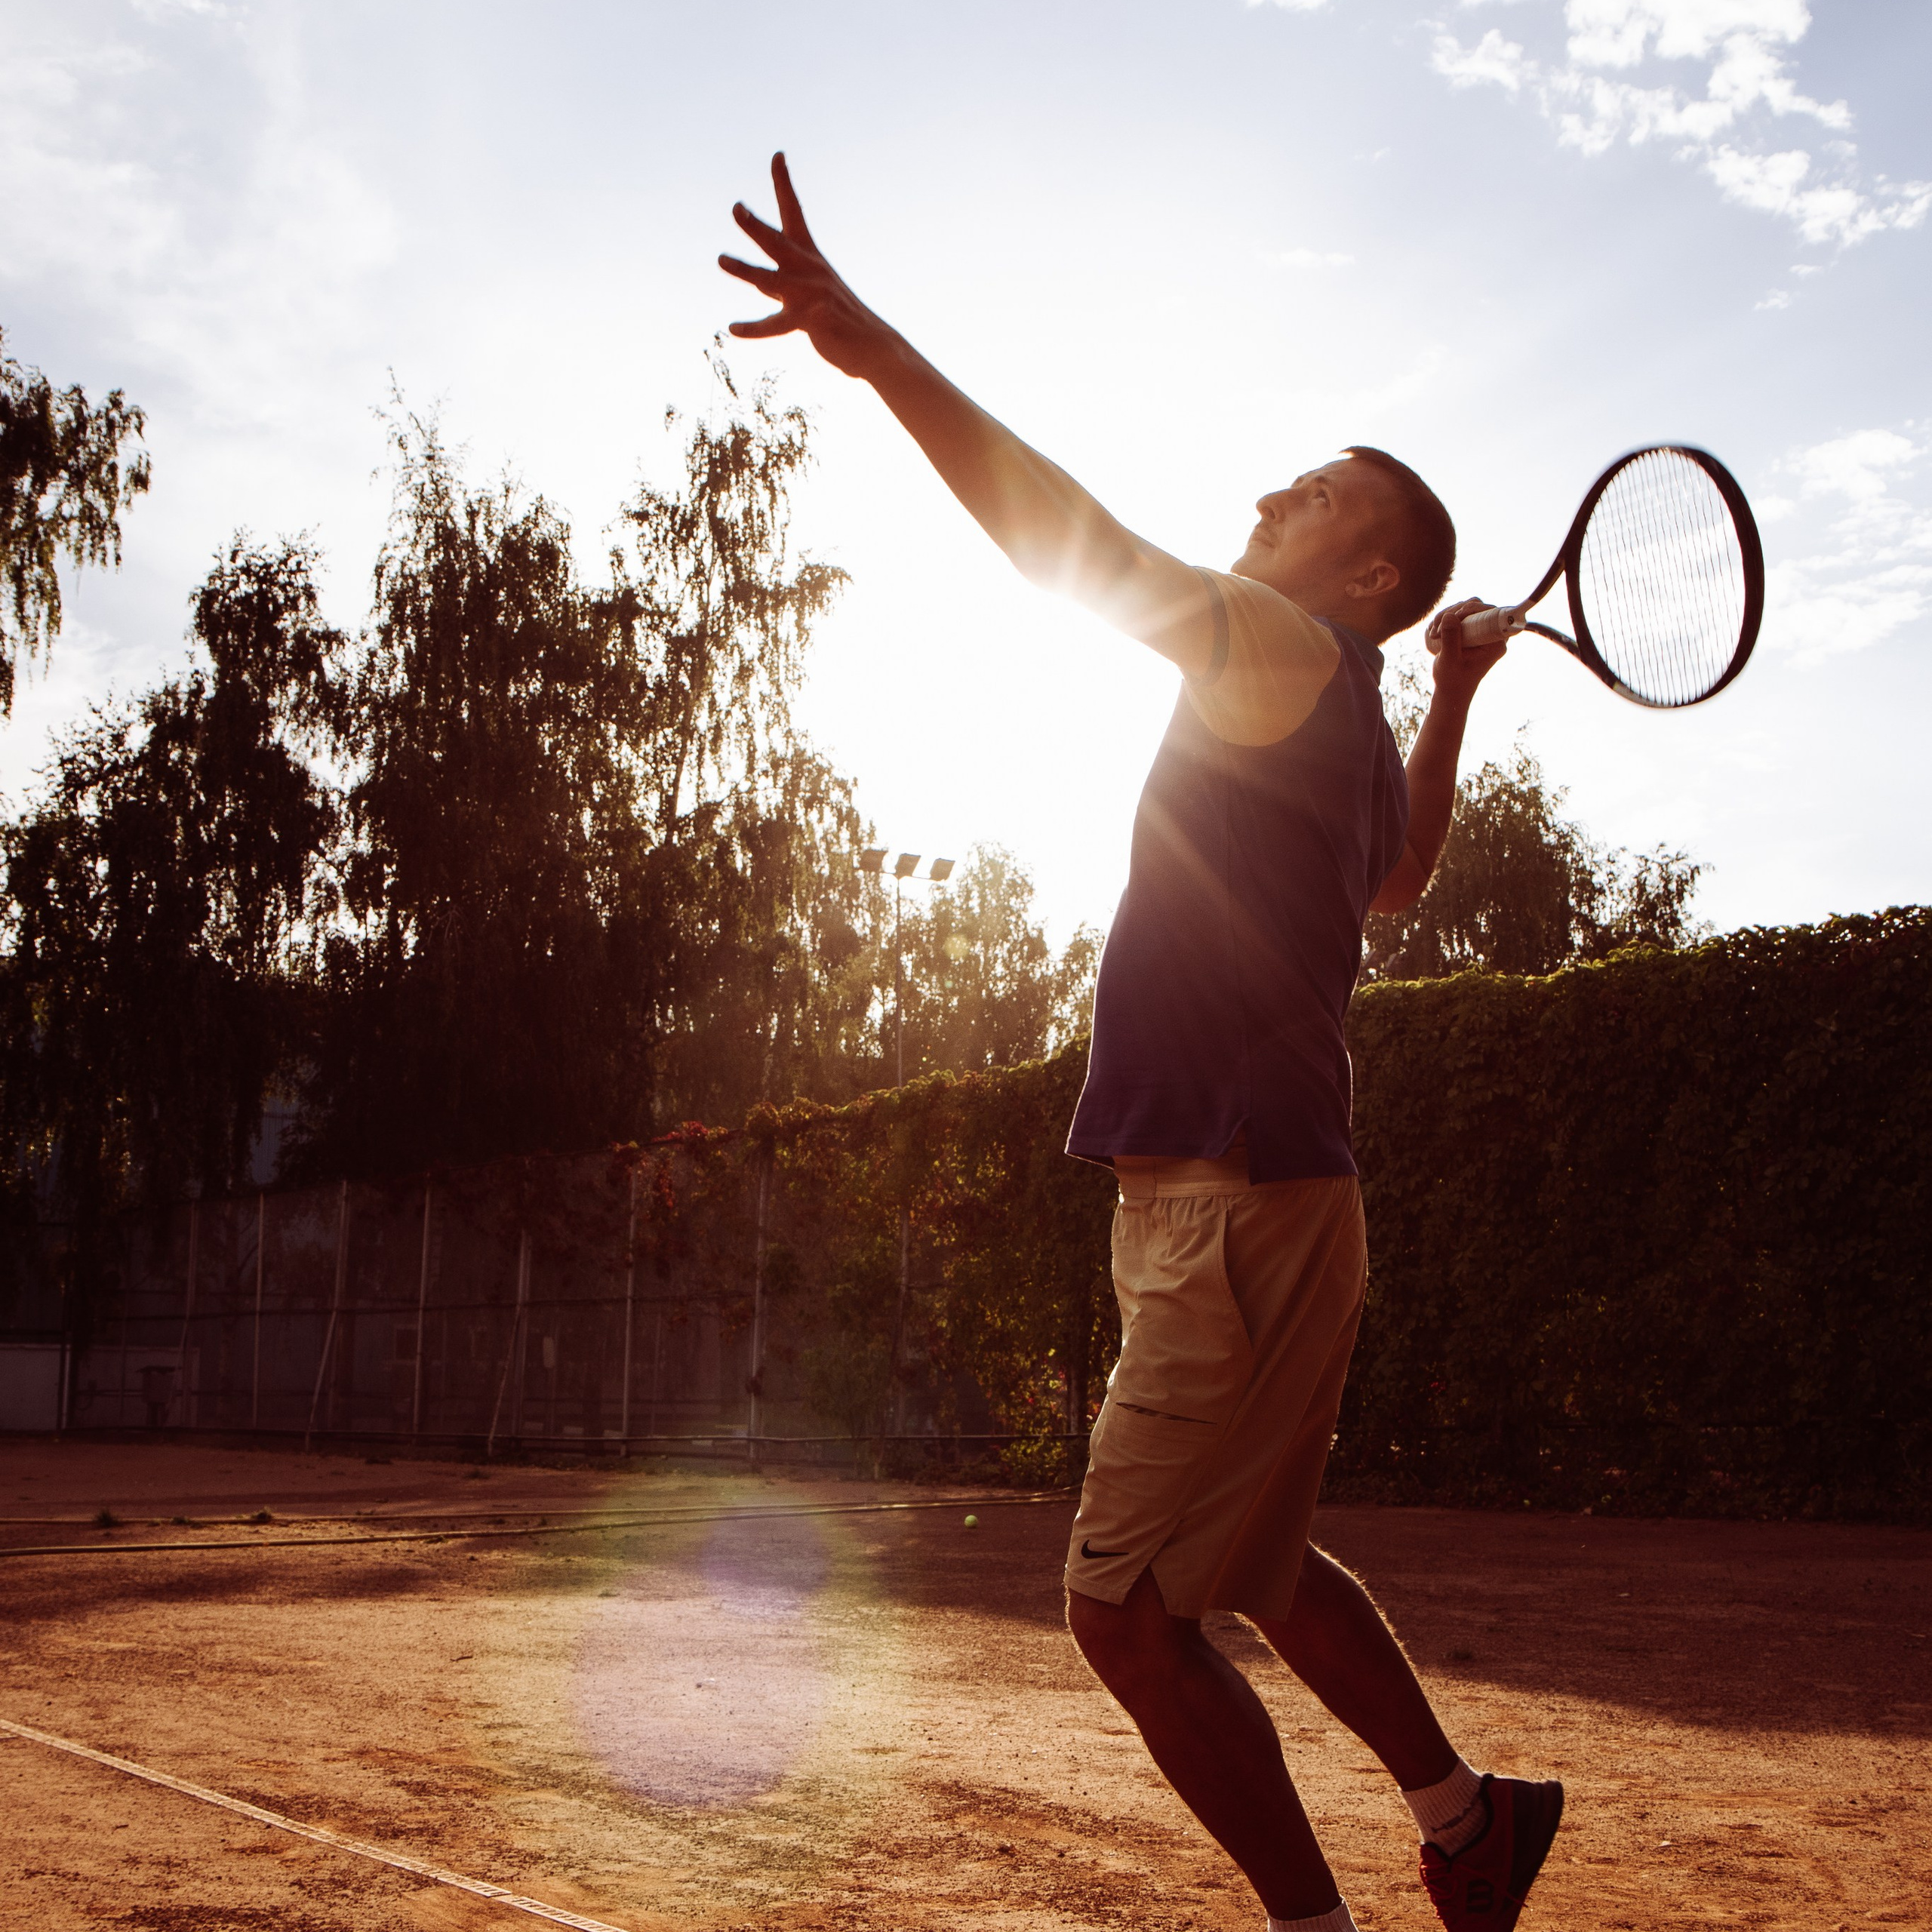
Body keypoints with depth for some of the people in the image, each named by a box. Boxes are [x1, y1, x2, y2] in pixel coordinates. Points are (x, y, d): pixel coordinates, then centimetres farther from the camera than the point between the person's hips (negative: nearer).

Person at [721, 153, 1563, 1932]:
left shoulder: (1293, 655, -10)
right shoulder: (1353, 730, 17)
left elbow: (1086, 548, -24)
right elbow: (1404, 869, 40)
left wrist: (876, 348, -30)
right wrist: (1459, 698, 38)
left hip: (1238, 1207, -10)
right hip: (1258, 1200, 10)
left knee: (1128, 1608, -6)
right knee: (1261, 1571, 25)